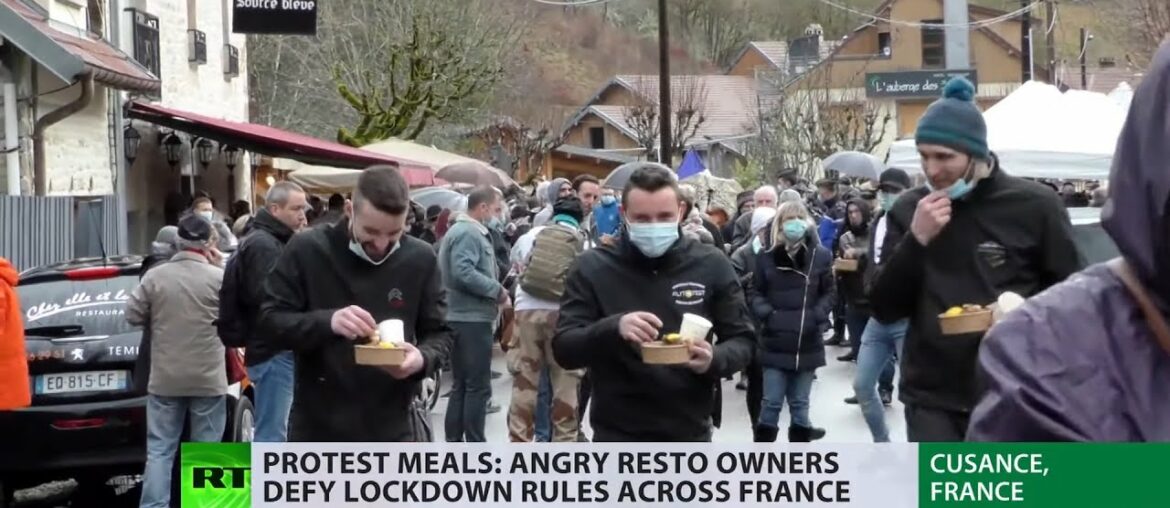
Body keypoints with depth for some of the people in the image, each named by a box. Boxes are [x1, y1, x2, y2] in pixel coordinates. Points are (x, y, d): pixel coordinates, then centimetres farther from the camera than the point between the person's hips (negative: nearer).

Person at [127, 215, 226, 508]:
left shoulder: (155, 276, -2)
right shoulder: (219, 277, -8)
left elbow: (133, 316, 1)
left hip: (164, 379, 2)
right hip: (207, 379, -2)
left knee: (159, 450, 5)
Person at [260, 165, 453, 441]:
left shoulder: (420, 259, -1)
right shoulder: (308, 250, -7)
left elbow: (440, 332, 6)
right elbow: (271, 319, -7)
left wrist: (422, 358, -18)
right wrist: (328, 321, -26)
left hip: (393, 429, 2)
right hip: (319, 428, -1)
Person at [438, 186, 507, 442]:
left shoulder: (470, 231, 20)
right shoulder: (467, 232, -14)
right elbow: (464, 273, -26)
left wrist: (495, 290, 7)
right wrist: (498, 290, -17)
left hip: (465, 317, 11)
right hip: (471, 318, -11)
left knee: (462, 386, 13)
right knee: (478, 387, -6)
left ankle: (454, 444, 16)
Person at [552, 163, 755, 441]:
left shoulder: (710, 265, 1)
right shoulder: (593, 267, -3)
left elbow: (743, 341, 5)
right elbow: (563, 349, -8)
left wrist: (715, 359, -19)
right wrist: (612, 328, -29)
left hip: (689, 436, 2)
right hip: (618, 439, -2)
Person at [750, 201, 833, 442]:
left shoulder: (820, 256, 1)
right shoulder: (766, 256, 0)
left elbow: (828, 293, 7)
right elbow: (756, 292, 7)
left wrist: (817, 316, -9)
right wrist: (765, 313, -11)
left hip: (807, 342, 1)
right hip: (775, 341, -1)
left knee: (800, 402, 11)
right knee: (772, 401, -2)